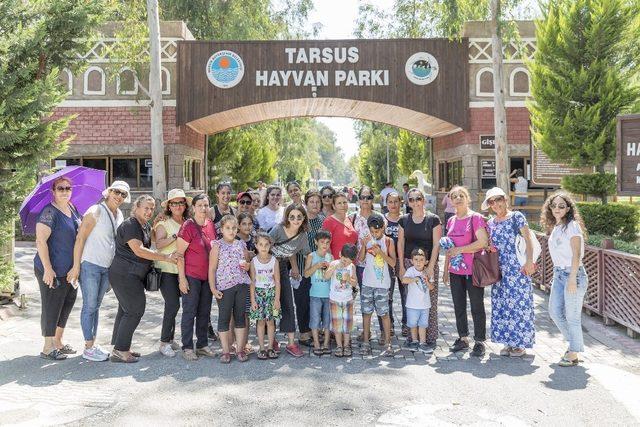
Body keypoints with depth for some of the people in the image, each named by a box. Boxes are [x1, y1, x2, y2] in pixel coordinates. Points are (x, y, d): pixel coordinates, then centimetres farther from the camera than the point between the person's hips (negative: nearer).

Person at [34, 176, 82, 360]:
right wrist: (48, 269, -24)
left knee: (67, 305, 16)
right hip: (52, 271, -8)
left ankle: (58, 343, 31)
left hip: (70, 269, 9)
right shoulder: (50, 212, -16)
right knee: (52, 308, 1)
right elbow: (40, 241, -21)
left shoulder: (73, 209, 9)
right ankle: (48, 348, 13)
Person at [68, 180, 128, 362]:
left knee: (96, 306, 14)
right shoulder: (95, 211, -12)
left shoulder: (119, 215, 10)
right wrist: (76, 266, -17)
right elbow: (80, 238, -14)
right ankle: (88, 348, 6)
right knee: (89, 306, -1)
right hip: (90, 264, -7)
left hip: (107, 267, 7)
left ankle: (92, 344, 23)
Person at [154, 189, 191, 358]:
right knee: (173, 304, -11)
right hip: (166, 269, -5)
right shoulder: (164, 223, -3)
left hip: (181, 269, 5)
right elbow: (159, 244, -17)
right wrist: (175, 236, -24)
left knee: (172, 304, 10)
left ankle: (170, 339, 22)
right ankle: (164, 342, 0)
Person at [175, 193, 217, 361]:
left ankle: (202, 345, 24)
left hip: (208, 276, 6)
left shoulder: (211, 224, 6)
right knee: (189, 312, 1)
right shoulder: (188, 226, -13)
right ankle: (187, 347, 11)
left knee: (205, 311, 13)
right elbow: (179, 254, -12)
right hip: (191, 276, -6)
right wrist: (182, 278, -16)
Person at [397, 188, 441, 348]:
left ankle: (431, 336, 6)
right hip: (409, 263, 3)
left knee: (430, 300, -3)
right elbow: (400, 243, 10)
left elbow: (436, 244, -4)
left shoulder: (433, 219, 0)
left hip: (429, 263, -3)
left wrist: (431, 266, -10)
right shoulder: (404, 220, 8)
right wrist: (402, 266, 3)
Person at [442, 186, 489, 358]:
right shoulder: (451, 221, 12)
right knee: (459, 307, 12)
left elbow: (483, 242, -17)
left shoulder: (475, 217, -7)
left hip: (473, 270, -6)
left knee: (477, 307, 3)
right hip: (455, 271, 6)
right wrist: (446, 270, 14)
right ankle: (463, 339, 24)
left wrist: (460, 250, -14)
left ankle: (479, 342, 12)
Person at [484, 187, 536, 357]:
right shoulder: (490, 223, 12)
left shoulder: (516, 216, -3)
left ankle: (521, 344, 9)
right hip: (499, 271, 6)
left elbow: (528, 240, -11)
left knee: (519, 303, -2)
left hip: (517, 268, -6)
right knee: (501, 305, 8)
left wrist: (529, 261, -21)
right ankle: (509, 342, 20)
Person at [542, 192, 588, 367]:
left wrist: (572, 278, -20)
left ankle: (574, 353, 12)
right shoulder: (555, 227, 12)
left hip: (573, 273, -8)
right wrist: (557, 274, 14)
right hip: (558, 273, 8)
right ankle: (574, 343, 30)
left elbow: (576, 254, -16)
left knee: (572, 316, -1)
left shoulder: (572, 226, -11)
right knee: (554, 312, 11)